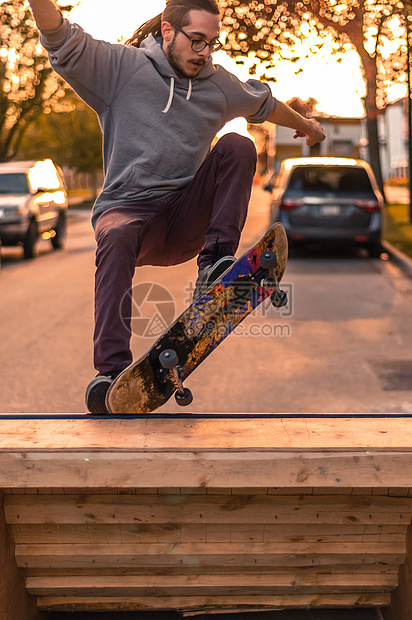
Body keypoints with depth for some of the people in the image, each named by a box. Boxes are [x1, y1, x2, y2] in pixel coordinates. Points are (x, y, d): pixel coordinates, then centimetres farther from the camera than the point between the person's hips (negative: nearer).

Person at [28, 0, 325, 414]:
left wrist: (305, 125, 48)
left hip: (186, 220, 4)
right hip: (128, 207, -3)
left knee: (237, 147, -15)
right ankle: (111, 371, -41)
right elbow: (63, 43, -13)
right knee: (117, 236, -38)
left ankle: (216, 262, -26)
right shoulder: (121, 67, 0)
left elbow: (264, 103, 33)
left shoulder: (220, 87, 13)